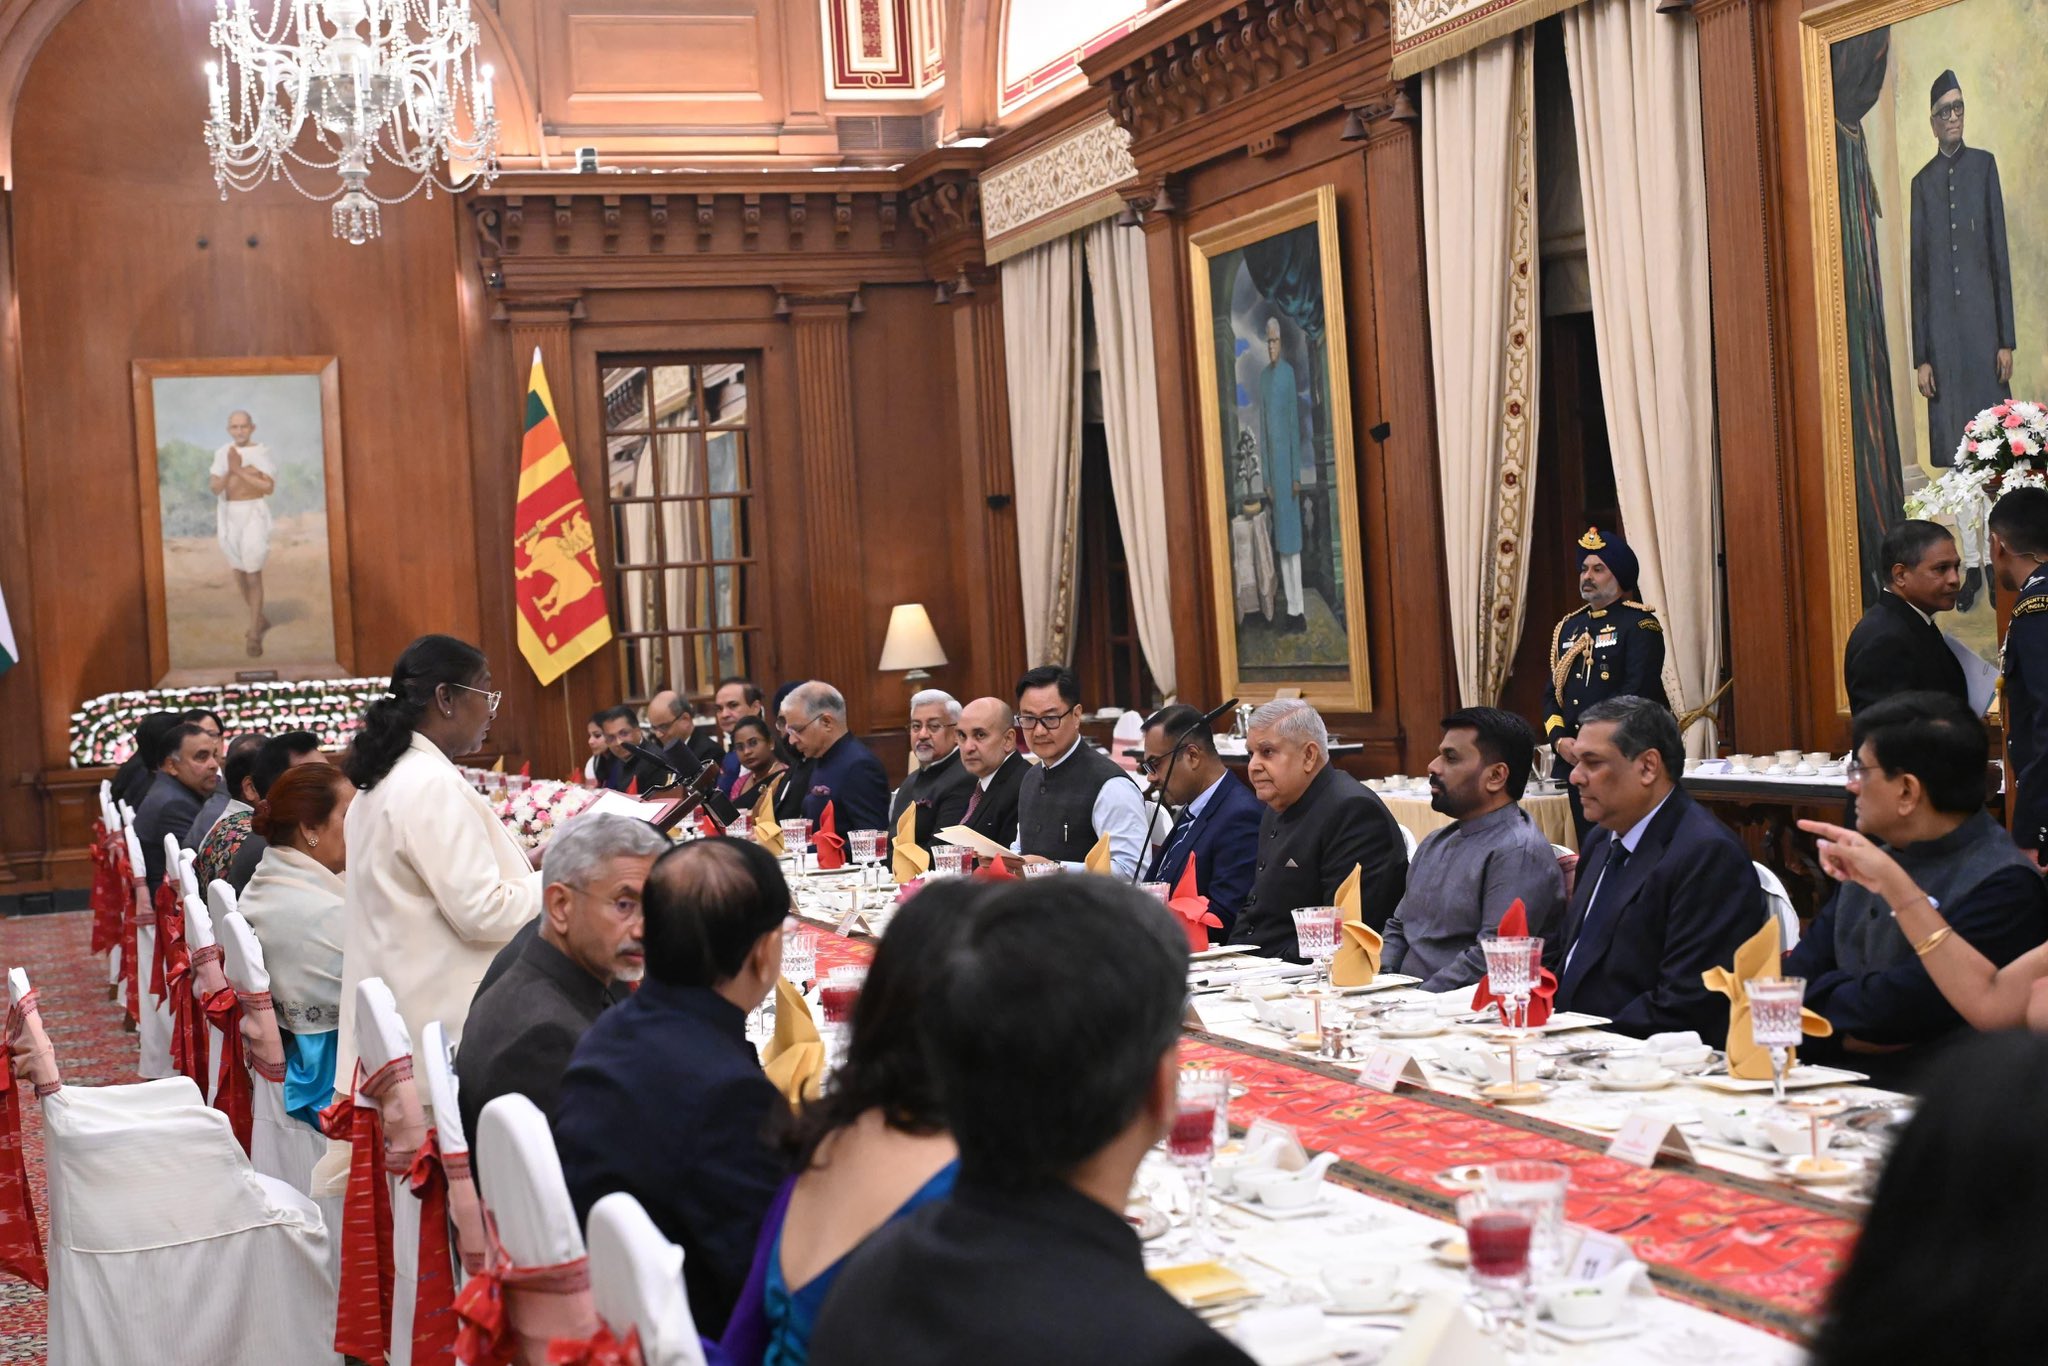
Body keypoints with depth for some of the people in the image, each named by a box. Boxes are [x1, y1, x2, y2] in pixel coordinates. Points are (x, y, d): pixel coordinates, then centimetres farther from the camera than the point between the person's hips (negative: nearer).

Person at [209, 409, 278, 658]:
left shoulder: (262, 452, -6)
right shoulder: (222, 454, 4)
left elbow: (269, 487, -13)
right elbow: (214, 488, -3)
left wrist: (241, 471, -20)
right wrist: (230, 471, -20)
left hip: (254, 514, -5)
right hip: (229, 516, 5)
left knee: (253, 573, -8)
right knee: (239, 572, 13)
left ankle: (254, 635, -3)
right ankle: (260, 620, 34)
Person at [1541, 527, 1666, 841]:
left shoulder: (1639, 624, -4)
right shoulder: (1568, 627, 17)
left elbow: (1636, 696, -14)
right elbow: (1553, 692, 15)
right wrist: (1559, 739, -3)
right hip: (1573, 761, 6)